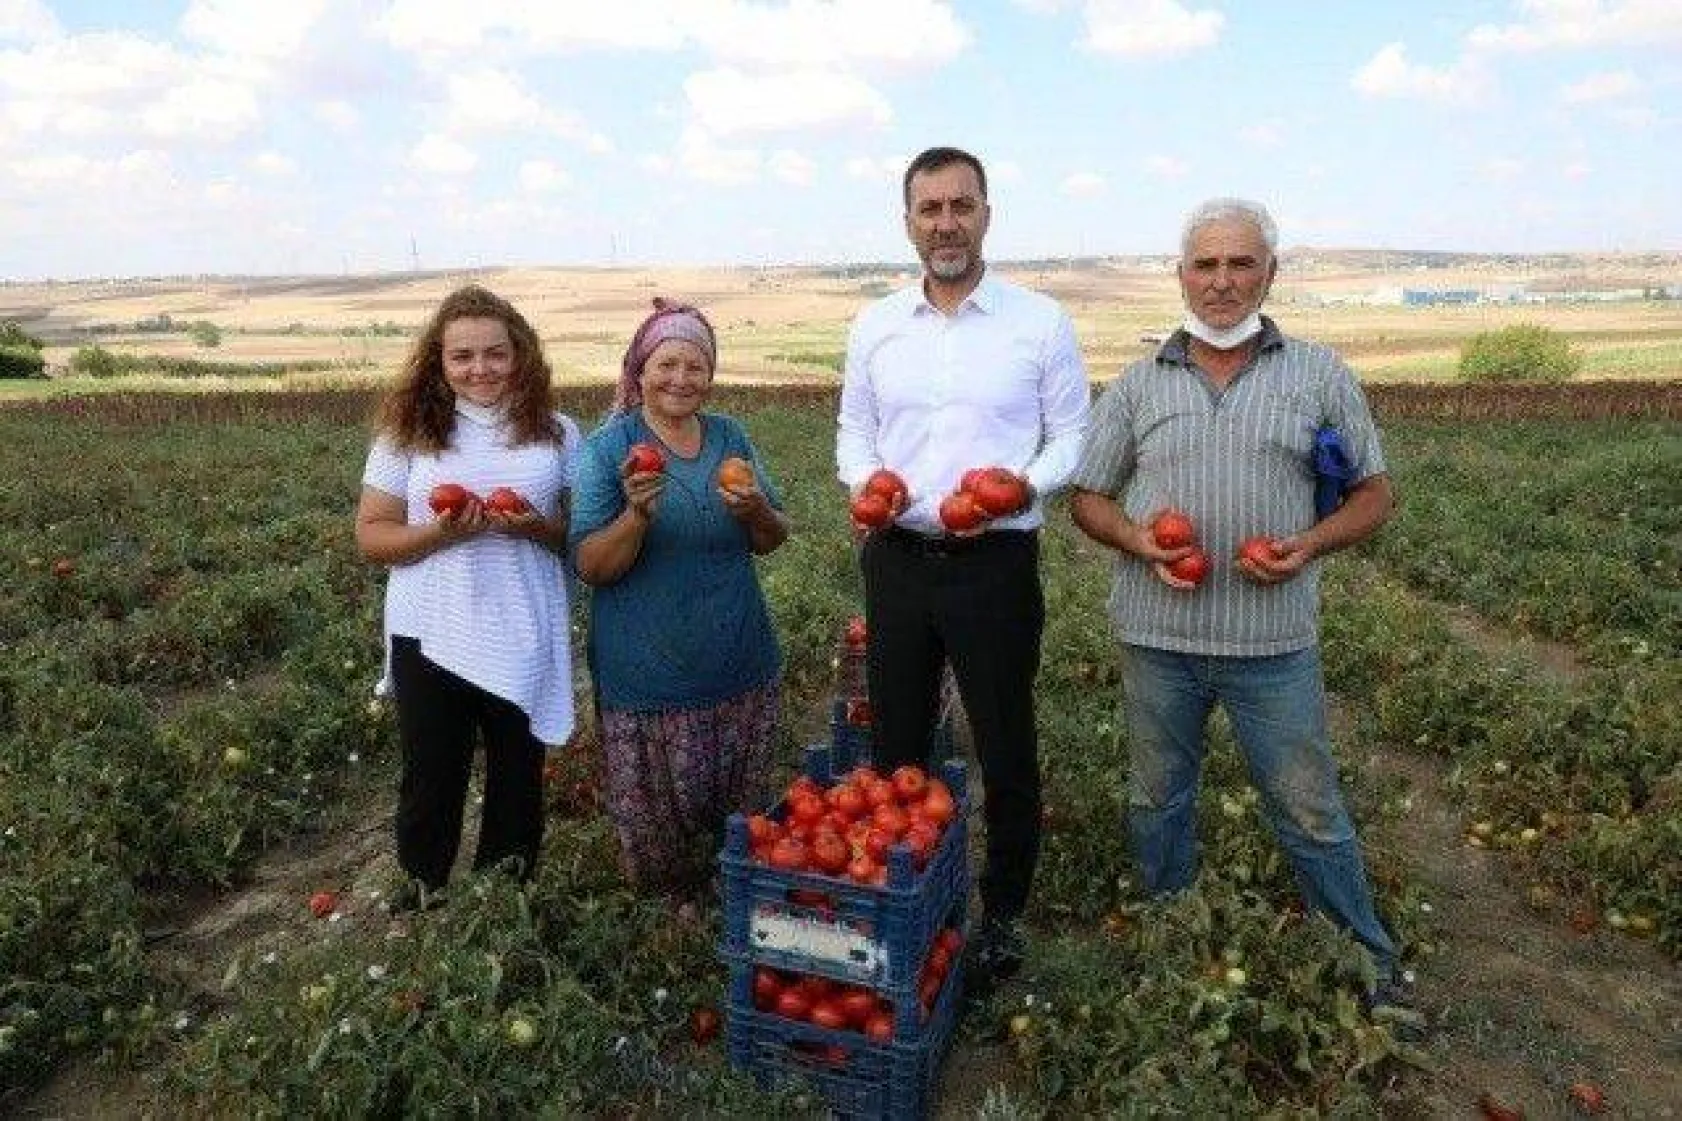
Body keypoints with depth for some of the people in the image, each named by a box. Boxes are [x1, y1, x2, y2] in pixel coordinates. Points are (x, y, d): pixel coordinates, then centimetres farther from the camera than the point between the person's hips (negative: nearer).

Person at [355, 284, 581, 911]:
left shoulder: (557, 433, 0)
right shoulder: (409, 432, -1)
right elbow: (371, 535, 0)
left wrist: (538, 527, -17)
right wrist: (441, 533, -19)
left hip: (524, 642, 1)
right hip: (430, 638, 0)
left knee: (518, 783, 15)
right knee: (431, 781, 14)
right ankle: (420, 899, 38)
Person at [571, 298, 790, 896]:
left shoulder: (729, 436, 5)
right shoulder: (608, 447, -8)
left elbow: (772, 541, 9)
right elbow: (591, 567, -11)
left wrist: (756, 511, -14)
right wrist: (637, 514, -30)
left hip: (740, 666, 4)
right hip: (650, 677, -4)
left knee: (740, 815, 16)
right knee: (657, 827, 4)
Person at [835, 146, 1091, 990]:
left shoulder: (1040, 322, -2)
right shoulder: (874, 326, 7)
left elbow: (1073, 436, 1)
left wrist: (1025, 485, -18)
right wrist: (865, 481, -7)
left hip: (996, 562, -3)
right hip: (897, 558, 3)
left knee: (1005, 746, 8)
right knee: (896, 743, 14)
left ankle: (1002, 912, 28)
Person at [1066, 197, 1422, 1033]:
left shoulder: (1319, 374, 3)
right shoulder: (1138, 385, 6)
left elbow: (1373, 493, 7)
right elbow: (1087, 498, 8)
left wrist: (1313, 544, -13)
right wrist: (1138, 540, -12)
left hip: (1275, 641, -1)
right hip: (1156, 634, 2)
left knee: (1310, 813, 8)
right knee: (1157, 802, 15)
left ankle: (1370, 970, 29)